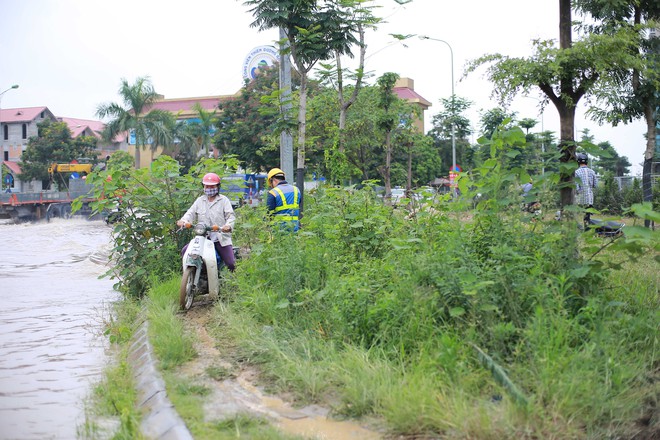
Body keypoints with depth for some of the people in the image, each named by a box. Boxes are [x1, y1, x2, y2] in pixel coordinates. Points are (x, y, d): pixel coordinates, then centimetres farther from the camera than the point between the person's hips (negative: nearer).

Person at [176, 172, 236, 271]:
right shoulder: (200, 201, 16)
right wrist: (183, 220, -16)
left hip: (221, 239, -3)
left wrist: (228, 225, -28)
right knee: (185, 252, -15)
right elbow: (191, 213, 8)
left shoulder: (223, 200, 5)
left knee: (231, 264, -13)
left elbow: (231, 215, -5)